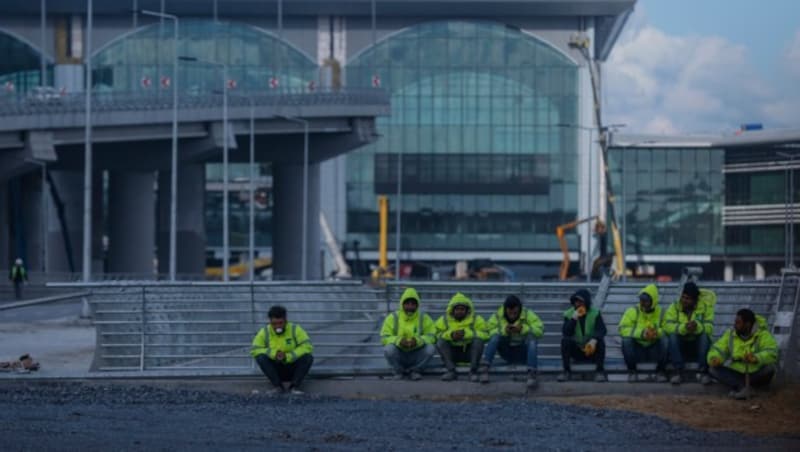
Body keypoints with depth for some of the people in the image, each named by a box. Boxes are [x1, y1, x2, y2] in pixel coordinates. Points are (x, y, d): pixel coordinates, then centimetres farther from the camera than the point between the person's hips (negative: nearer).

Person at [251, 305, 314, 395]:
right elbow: (254, 350, -11)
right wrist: (273, 353, -26)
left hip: (293, 369, -1)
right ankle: (278, 386, -21)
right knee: (261, 357, -26)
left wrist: (287, 356, -29)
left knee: (308, 357, -27)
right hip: (275, 371, 1)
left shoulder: (295, 329, -10)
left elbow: (308, 346, -19)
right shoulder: (264, 332, -7)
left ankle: (294, 387, -22)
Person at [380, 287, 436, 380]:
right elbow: (384, 338, -7)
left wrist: (418, 341, -29)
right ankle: (398, 371, -2)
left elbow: (432, 336, -9)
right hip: (399, 356, -1)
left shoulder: (424, 318, 0)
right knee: (388, 349, -33)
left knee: (431, 348, -27)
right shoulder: (393, 318, -2)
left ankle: (412, 370, -2)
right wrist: (398, 341, -28)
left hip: (416, 356, 1)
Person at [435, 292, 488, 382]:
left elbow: (485, 335, -17)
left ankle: (473, 372, -27)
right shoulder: (444, 320, 1)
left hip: (470, 352, -1)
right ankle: (451, 371, -27)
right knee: (440, 342, -25)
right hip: (452, 353, 1)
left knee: (478, 340, -29)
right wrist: (450, 335, -29)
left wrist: (466, 333, -28)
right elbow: (437, 335, -12)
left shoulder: (476, 319, -2)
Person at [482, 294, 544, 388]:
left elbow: (540, 329, -18)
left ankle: (532, 375, -42)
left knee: (532, 340, -31)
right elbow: (488, 331, -15)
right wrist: (503, 330, -29)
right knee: (495, 337, -25)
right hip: (506, 354, 1)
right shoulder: (497, 316, -5)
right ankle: (485, 369, -32)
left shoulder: (528, 315, -8)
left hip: (523, 353, -1)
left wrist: (523, 329, -31)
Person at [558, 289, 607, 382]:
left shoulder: (595, 313, -3)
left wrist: (594, 340, -37)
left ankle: (600, 371, -25)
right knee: (565, 340, -26)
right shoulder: (569, 314, 0)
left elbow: (602, 330, -17)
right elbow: (566, 332, -14)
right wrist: (574, 318, -24)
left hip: (592, 350, -1)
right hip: (576, 351, 1)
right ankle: (567, 371, -22)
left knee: (600, 341, -30)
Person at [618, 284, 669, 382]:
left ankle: (660, 371, -9)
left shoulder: (660, 312, -4)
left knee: (665, 340, -29)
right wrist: (641, 333, -32)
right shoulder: (632, 311, -6)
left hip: (654, 350, 0)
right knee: (626, 340, -30)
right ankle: (632, 371, -10)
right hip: (637, 348, 0)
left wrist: (657, 332, -37)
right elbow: (623, 329, -18)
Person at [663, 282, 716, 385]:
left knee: (705, 334, -31)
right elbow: (667, 326, -21)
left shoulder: (705, 307, -8)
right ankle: (678, 372, -29)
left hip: (698, 345, -1)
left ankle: (703, 372, -30)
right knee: (672, 335, -30)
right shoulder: (674, 307, -6)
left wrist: (697, 327, -43)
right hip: (680, 345, 1)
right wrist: (683, 327, -39)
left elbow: (709, 328, -21)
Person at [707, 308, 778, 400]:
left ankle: (738, 387, -29)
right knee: (714, 370, -20)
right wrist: (714, 358, -26)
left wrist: (756, 358, -46)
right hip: (736, 374, 3)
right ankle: (744, 387, -38)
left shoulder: (763, 335, -11)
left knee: (769, 368, -33)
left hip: (756, 374, -3)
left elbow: (772, 354, -26)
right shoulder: (730, 334, 2)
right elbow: (718, 349, -2)